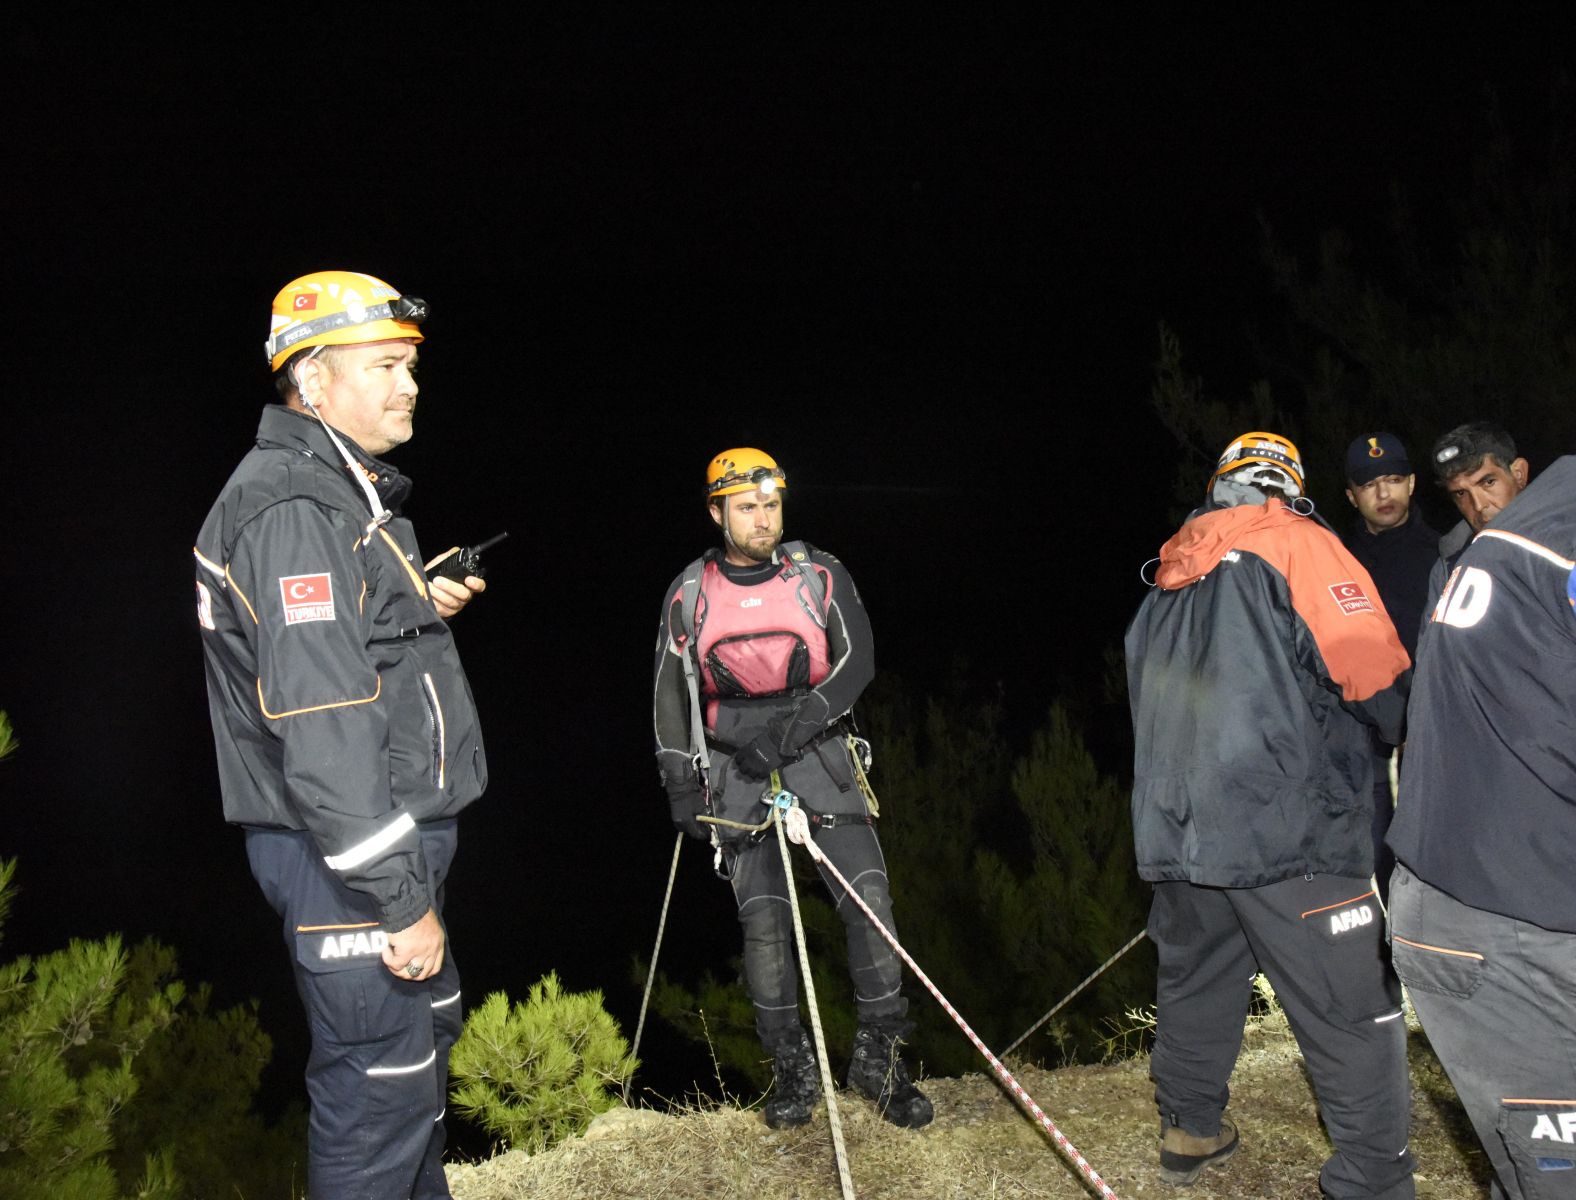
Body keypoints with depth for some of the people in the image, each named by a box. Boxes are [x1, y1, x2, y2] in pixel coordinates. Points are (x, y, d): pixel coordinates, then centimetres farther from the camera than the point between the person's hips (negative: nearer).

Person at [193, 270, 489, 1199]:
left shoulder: (340, 491, 14)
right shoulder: (291, 510, -20)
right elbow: (322, 724, -26)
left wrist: (420, 608, 11)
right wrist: (403, 901, -24)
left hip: (398, 834, 11)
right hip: (344, 853, -11)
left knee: (428, 1028, 24)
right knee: (381, 1082, -1)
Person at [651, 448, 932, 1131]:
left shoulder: (819, 576, 2)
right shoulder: (688, 595, 5)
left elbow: (857, 659, -6)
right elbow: (670, 697, 11)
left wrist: (794, 727, -19)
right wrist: (681, 787, 6)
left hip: (819, 753, 0)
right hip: (738, 768, 1)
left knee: (868, 897, -11)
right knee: (763, 920, -4)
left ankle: (880, 1059, 4)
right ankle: (793, 1071, 11)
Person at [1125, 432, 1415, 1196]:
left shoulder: (1170, 578, 17)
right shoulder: (1297, 544, -3)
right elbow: (1378, 677, -10)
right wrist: (1418, 732, 10)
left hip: (1175, 833, 7)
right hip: (1285, 827, -7)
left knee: (1196, 985, 21)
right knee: (1354, 1016, 2)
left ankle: (1190, 1132, 34)